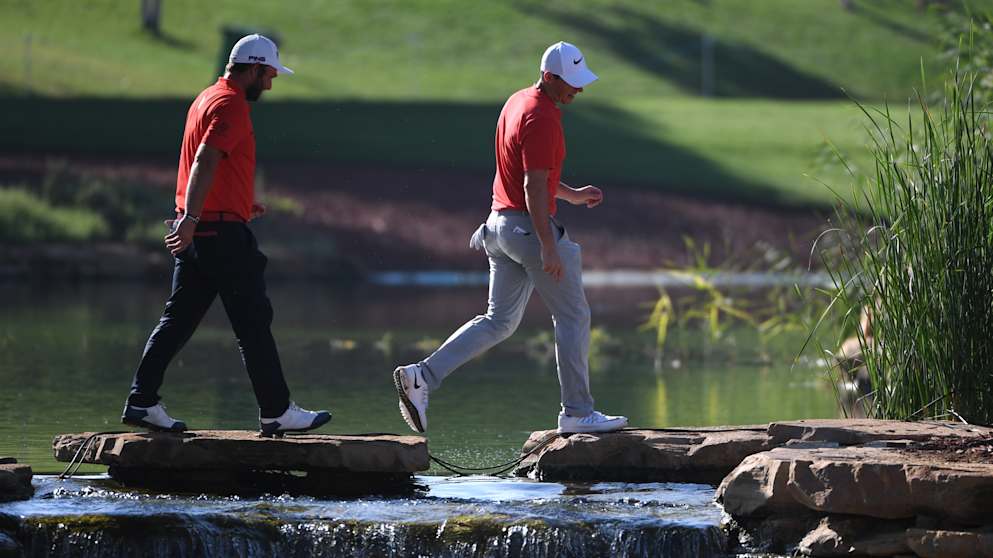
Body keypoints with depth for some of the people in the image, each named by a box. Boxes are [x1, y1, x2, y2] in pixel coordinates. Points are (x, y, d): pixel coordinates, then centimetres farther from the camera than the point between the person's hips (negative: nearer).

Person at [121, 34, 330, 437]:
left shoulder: (207, 98, 18)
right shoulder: (231, 105, -13)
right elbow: (205, 162, -25)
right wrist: (191, 218, -33)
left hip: (197, 230, 10)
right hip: (223, 233, -10)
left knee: (178, 320, 9)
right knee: (254, 322, -3)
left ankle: (142, 402, 6)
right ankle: (277, 413, 1)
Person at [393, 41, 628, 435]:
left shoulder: (518, 101, 12)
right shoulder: (541, 118, -19)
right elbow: (534, 188, -23)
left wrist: (572, 194, 21)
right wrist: (549, 249, -23)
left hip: (501, 224, 9)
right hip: (529, 226, -9)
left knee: (499, 321, 11)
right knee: (573, 316, 3)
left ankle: (421, 377, -1)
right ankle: (577, 413, 8)